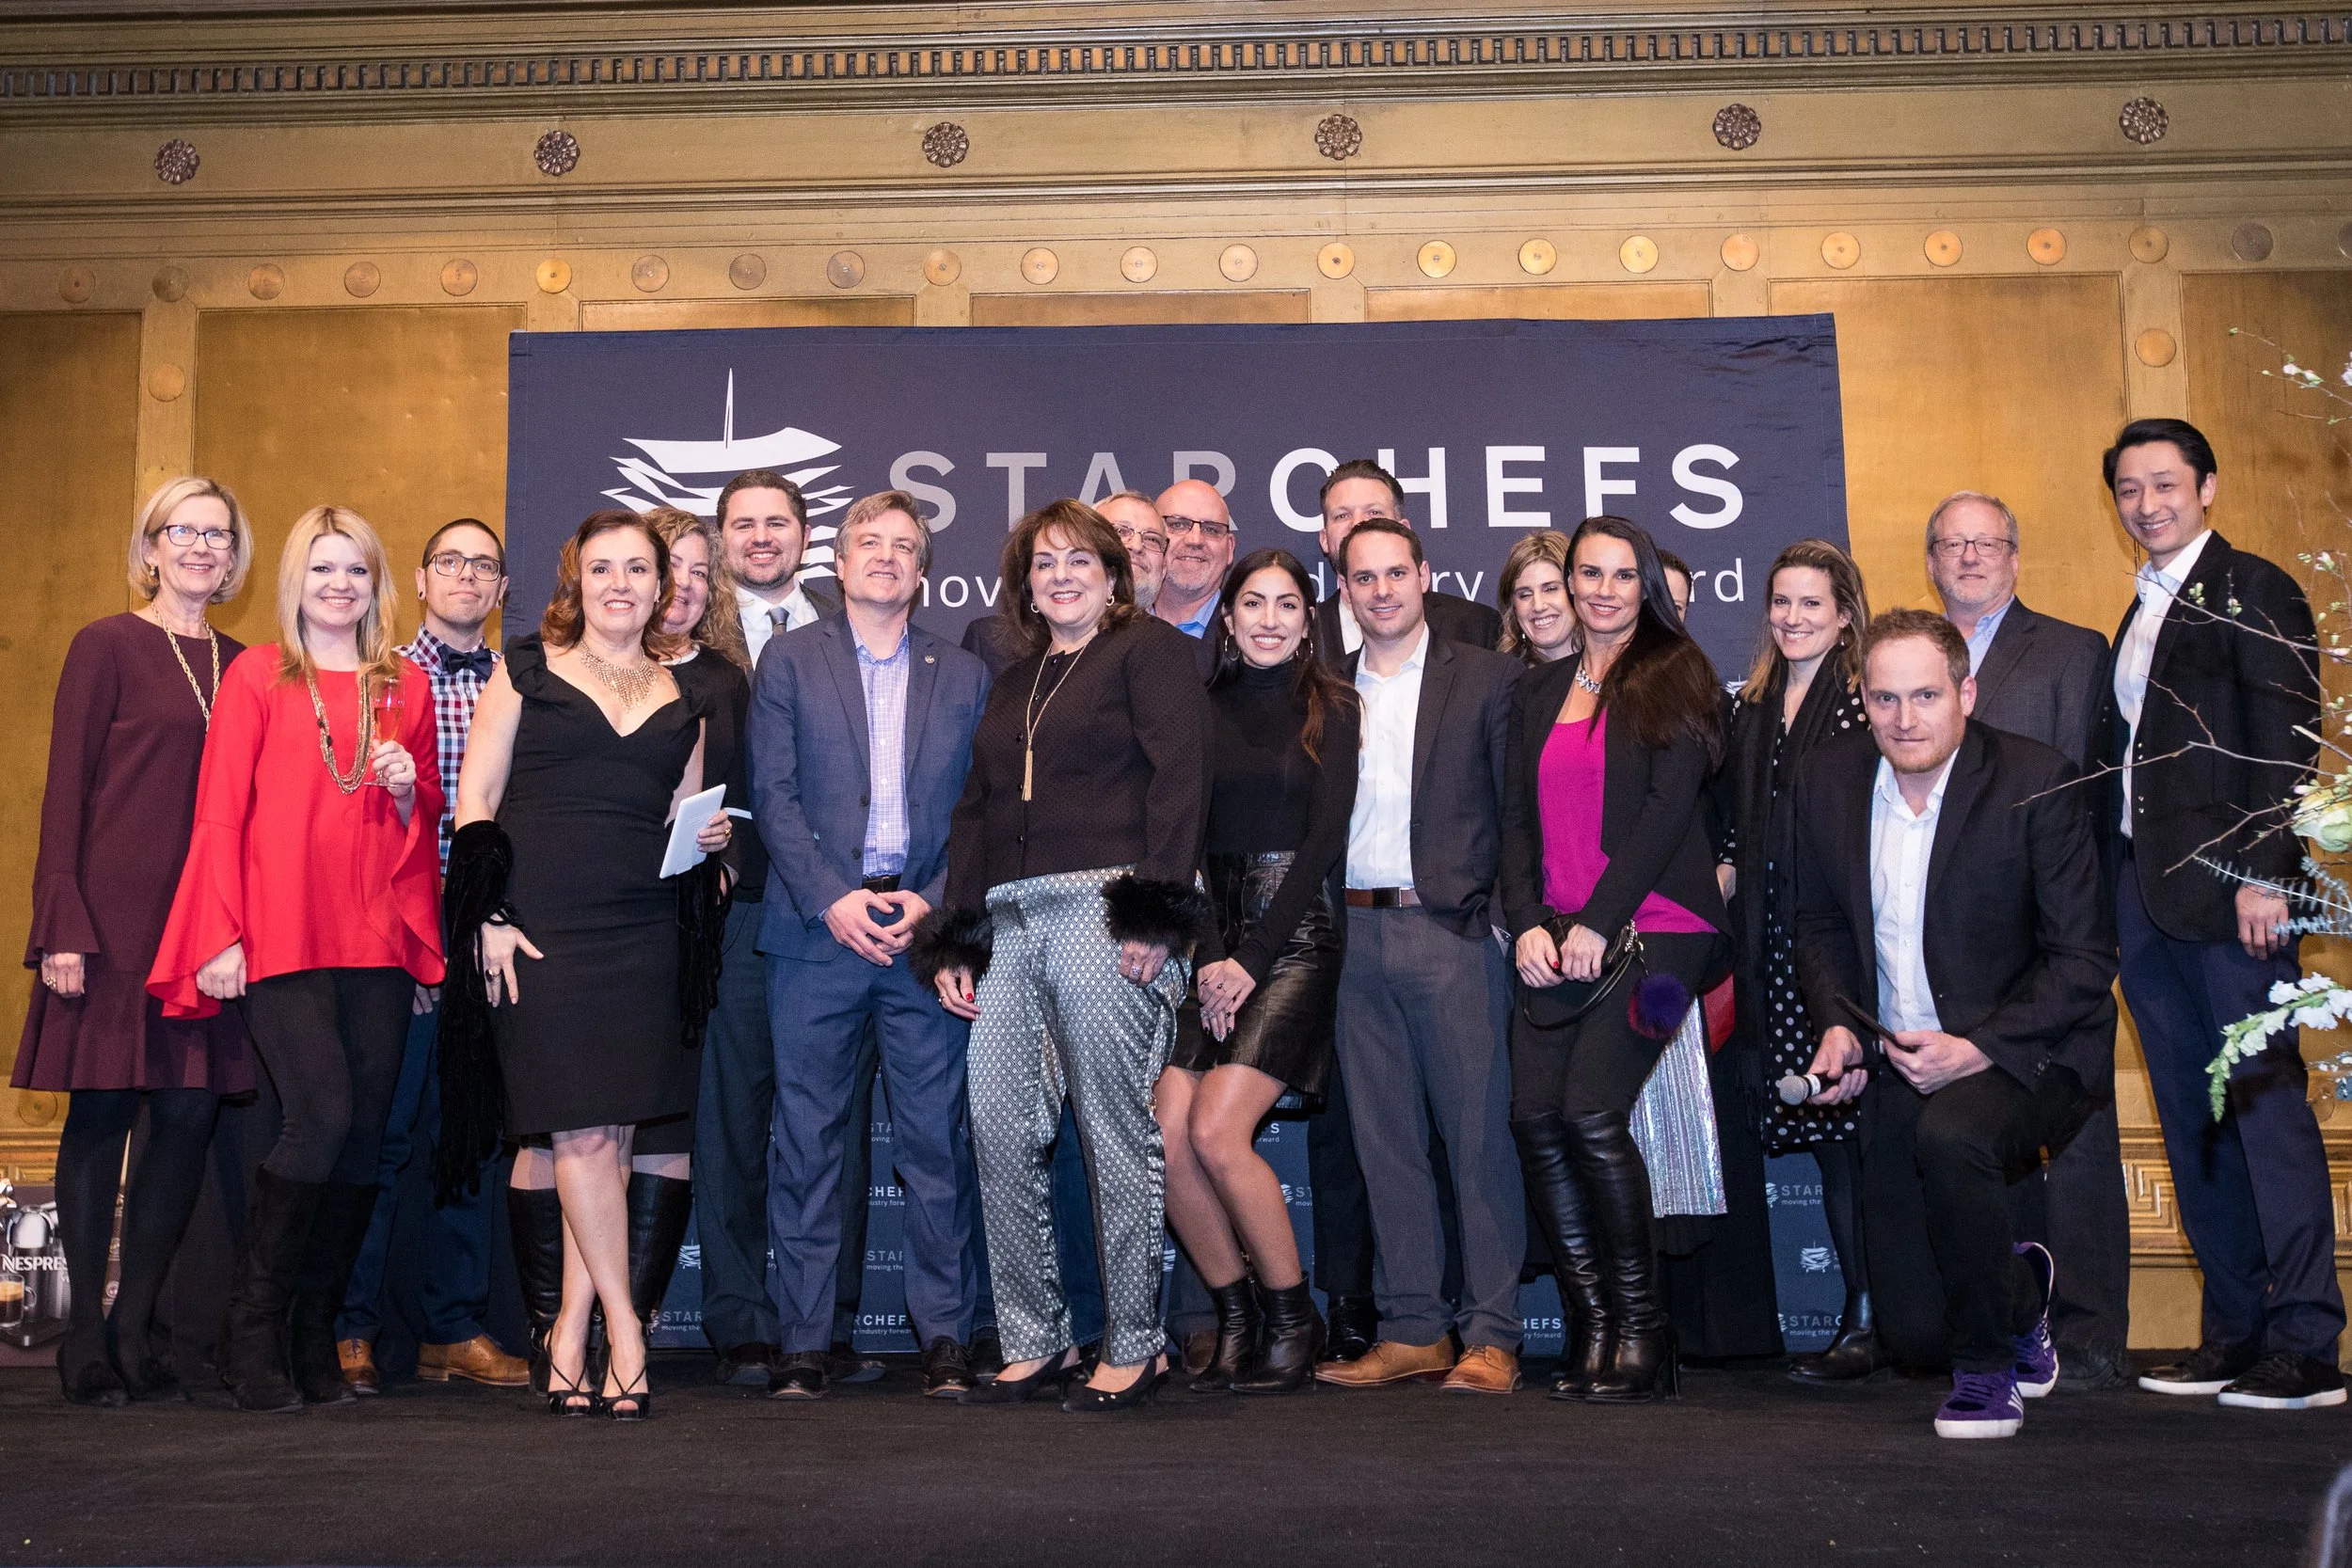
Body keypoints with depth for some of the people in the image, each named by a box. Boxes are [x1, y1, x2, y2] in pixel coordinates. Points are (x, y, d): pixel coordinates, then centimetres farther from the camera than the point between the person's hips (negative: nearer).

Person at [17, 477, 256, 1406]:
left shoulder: (239, 665, 15)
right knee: (100, 1112, 0)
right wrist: (62, 927, -10)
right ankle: (86, 1334, 10)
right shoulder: (108, 646, 2)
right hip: (116, 917, -4)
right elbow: (66, 790, -2)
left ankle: (136, 1325, 13)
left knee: (191, 1114, 1)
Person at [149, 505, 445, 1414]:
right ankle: (252, 1329, -1)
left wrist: (408, 789, -2)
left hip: (377, 939, 4)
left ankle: (315, 1338, 13)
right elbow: (219, 813, 2)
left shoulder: (405, 687, 16)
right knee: (323, 1117, -16)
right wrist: (223, 936, -6)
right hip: (281, 936, -4)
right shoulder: (257, 675, 6)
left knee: (364, 1133, 1)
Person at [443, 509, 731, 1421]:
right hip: (539, 926, -3)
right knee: (583, 1132, -7)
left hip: (642, 934, 3)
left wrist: (706, 838, -2)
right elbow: (475, 799, 3)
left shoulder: (684, 696, 16)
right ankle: (624, 1333, 1)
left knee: (611, 1135, 2)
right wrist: (488, 916, -7)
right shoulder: (526, 669, 7)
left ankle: (571, 1335, 12)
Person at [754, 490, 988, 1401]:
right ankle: (803, 1341, 9)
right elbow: (774, 796, 2)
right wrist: (832, 899, -10)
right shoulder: (790, 663, 10)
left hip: (928, 929, 1)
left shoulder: (962, 677, 14)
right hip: (817, 929, -1)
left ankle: (944, 1335, 10)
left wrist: (932, 901, -7)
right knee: (807, 1138, 1)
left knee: (936, 1137, 1)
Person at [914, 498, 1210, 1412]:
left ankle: (1134, 1347, 6)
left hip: (1103, 911, -6)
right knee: (998, 1131, 0)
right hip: (1010, 925, 7)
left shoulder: (1148, 651, 5)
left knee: (1117, 1134, -4)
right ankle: (1032, 1342, 10)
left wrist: (1154, 913, -15)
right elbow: (975, 812, 24)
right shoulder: (1013, 684, 26)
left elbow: (1179, 779, -6)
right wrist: (955, 941, 16)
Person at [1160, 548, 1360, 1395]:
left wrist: (1251, 959, -9)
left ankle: (1294, 1319, 3)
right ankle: (1236, 1322, 9)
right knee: (1166, 1137, -9)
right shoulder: (1203, 710, 12)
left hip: (1295, 938, -4)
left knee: (1216, 1132, -16)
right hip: (1211, 943, 4)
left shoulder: (1331, 708, 3)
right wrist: (1208, 955, -6)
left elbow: (1325, 839, -4)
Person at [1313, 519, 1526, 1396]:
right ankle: (1413, 1330, 15)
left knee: (1479, 1134, -2)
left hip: (1451, 930, -4)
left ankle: (1490, 1335, 5)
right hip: (1355, 936, 4)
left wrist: (1512, 917, -12)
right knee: (1384, 1140, 7)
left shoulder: (1488, 679, 5)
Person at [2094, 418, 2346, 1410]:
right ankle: (2235, 1332, 16)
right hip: (2145, 897, 8)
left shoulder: (2252, 592, -2)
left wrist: (2264, 871, -19)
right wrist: (2116, 891, 10)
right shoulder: (2140, 616, 20)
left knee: (2265, 1102, -7)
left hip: (2227, 887, -8)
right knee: (2193, 1122, 9)